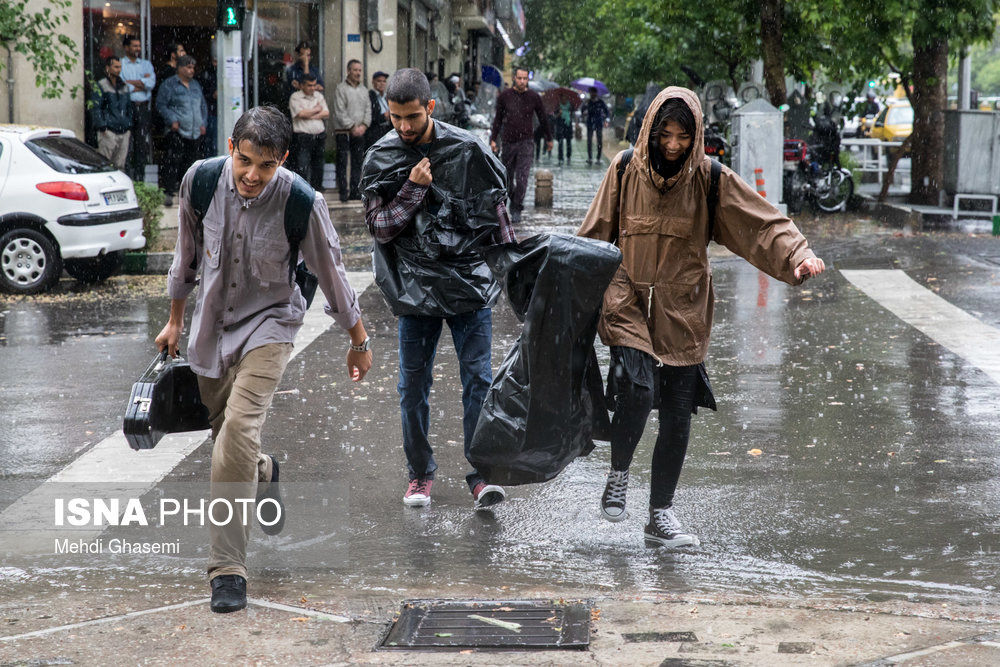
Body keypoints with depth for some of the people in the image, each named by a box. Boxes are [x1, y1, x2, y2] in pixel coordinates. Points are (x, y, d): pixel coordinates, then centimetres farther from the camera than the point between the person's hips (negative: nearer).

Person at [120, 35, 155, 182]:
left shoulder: (146, 64, 16)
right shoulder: (120, 64, 4)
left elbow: (151, 83, -1)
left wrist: (131, 83, -7)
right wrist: (142, 83, -4)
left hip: (144, 108, 3)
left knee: (143, 144, 2)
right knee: (128, 146, -7)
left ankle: (140, 179, 7)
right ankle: (128, 179, -5)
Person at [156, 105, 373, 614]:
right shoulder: (200, 180, -13)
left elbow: (330, 272, -6)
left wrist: (359, 341, 5)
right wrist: (175, 320, 16)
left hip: (268, 320, -4)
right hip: (212, 322, 4)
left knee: (238, 429, -23)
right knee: (225, 439, 13)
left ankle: (227, 567, -17)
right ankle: (265, 476, 52)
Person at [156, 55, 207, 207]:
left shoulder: (195, 85, 18)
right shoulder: (168, 85, -2)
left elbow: (203, 106, 24)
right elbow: (161, 105, -5)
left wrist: (203, 123, 11)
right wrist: (172, 121, -15)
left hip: (195, 132, 6)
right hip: (176, 132, -6)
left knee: (190, 162, 9)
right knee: (172, 162, -11)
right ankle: (169, 194, -11)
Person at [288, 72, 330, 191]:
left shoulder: (319, 96, 14)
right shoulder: (295, 97, -2)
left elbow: (326, 114, 4)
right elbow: (301, 114, -16)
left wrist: (309, 115, -9)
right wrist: (317, 110, -1)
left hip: (319, 137, 5)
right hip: (303, 137, -5)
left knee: (318, 167, 12)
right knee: (302, 167, -12)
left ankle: (317, 192, 24)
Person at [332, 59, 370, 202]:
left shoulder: (363, 89, 14)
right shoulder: (341, 89, -6)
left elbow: (368, 109, 12)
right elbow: (340, 112, -11)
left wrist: (364, 126, -5)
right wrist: (352, 127, -15)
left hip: (359, 132, 6)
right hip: (343, 131, -6)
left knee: (357, 163, 6)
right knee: (342, 163, -5)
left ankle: (355, 191, 11)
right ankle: (343, 192, -4)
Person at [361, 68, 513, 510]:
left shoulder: (467, 149, -1)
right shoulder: (381, 159, 1)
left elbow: (496, 209, 8)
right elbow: (378, 225, -2)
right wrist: (413, 189, -14)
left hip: (471, 282, -1)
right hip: (416, 287, 1)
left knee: (478, 379, -4)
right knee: (414, 384, 6)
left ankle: (481, 473, 1)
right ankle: (420, 473, 20)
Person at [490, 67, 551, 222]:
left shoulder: (533, 97, 1)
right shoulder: (505, 96, 2)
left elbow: (543, 119, 13)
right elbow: (498, 119, 10)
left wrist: (549, 139, 20)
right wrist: (493, 139, 6)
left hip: (525, 142, -1)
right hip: (508, 142, 1)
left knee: (522, 178, -11)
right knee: (507, 177, 10)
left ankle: (517, 210, -6)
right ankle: (513, 201, 33)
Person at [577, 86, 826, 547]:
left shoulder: (710, 179, -3)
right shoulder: (625, 171, -2)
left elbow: (763, 222, -8)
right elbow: (594, 235, 7)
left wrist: (798, 254, -24)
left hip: (683, 312, 1)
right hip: (629, 301, -1)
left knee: (677, 415, 4)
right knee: (636, 390, -22)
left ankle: (660, 515, 20)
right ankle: (618, 476, 5)